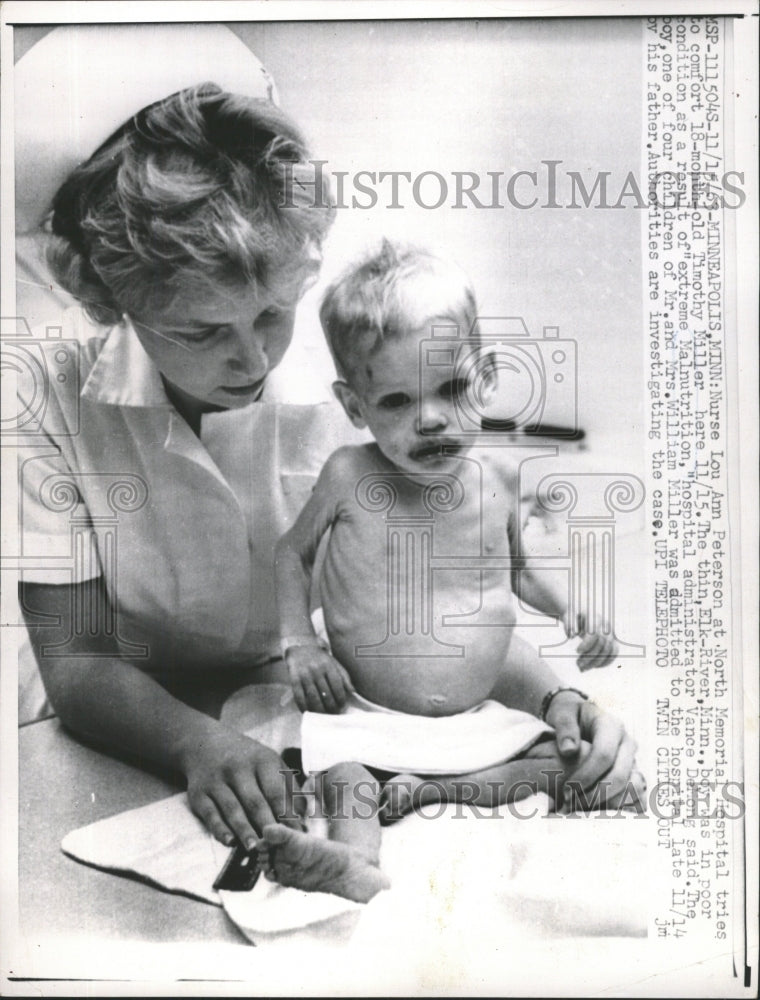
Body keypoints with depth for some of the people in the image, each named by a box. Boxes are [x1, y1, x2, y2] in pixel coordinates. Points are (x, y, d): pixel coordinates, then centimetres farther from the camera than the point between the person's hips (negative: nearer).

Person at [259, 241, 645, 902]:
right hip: (368, 715, -3)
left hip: (485, 713, 3)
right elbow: (291, 553, 6)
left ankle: (431, 790, -12)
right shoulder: (349, 477, -11)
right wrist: (299, 642, -8)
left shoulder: (498, 475, -4)